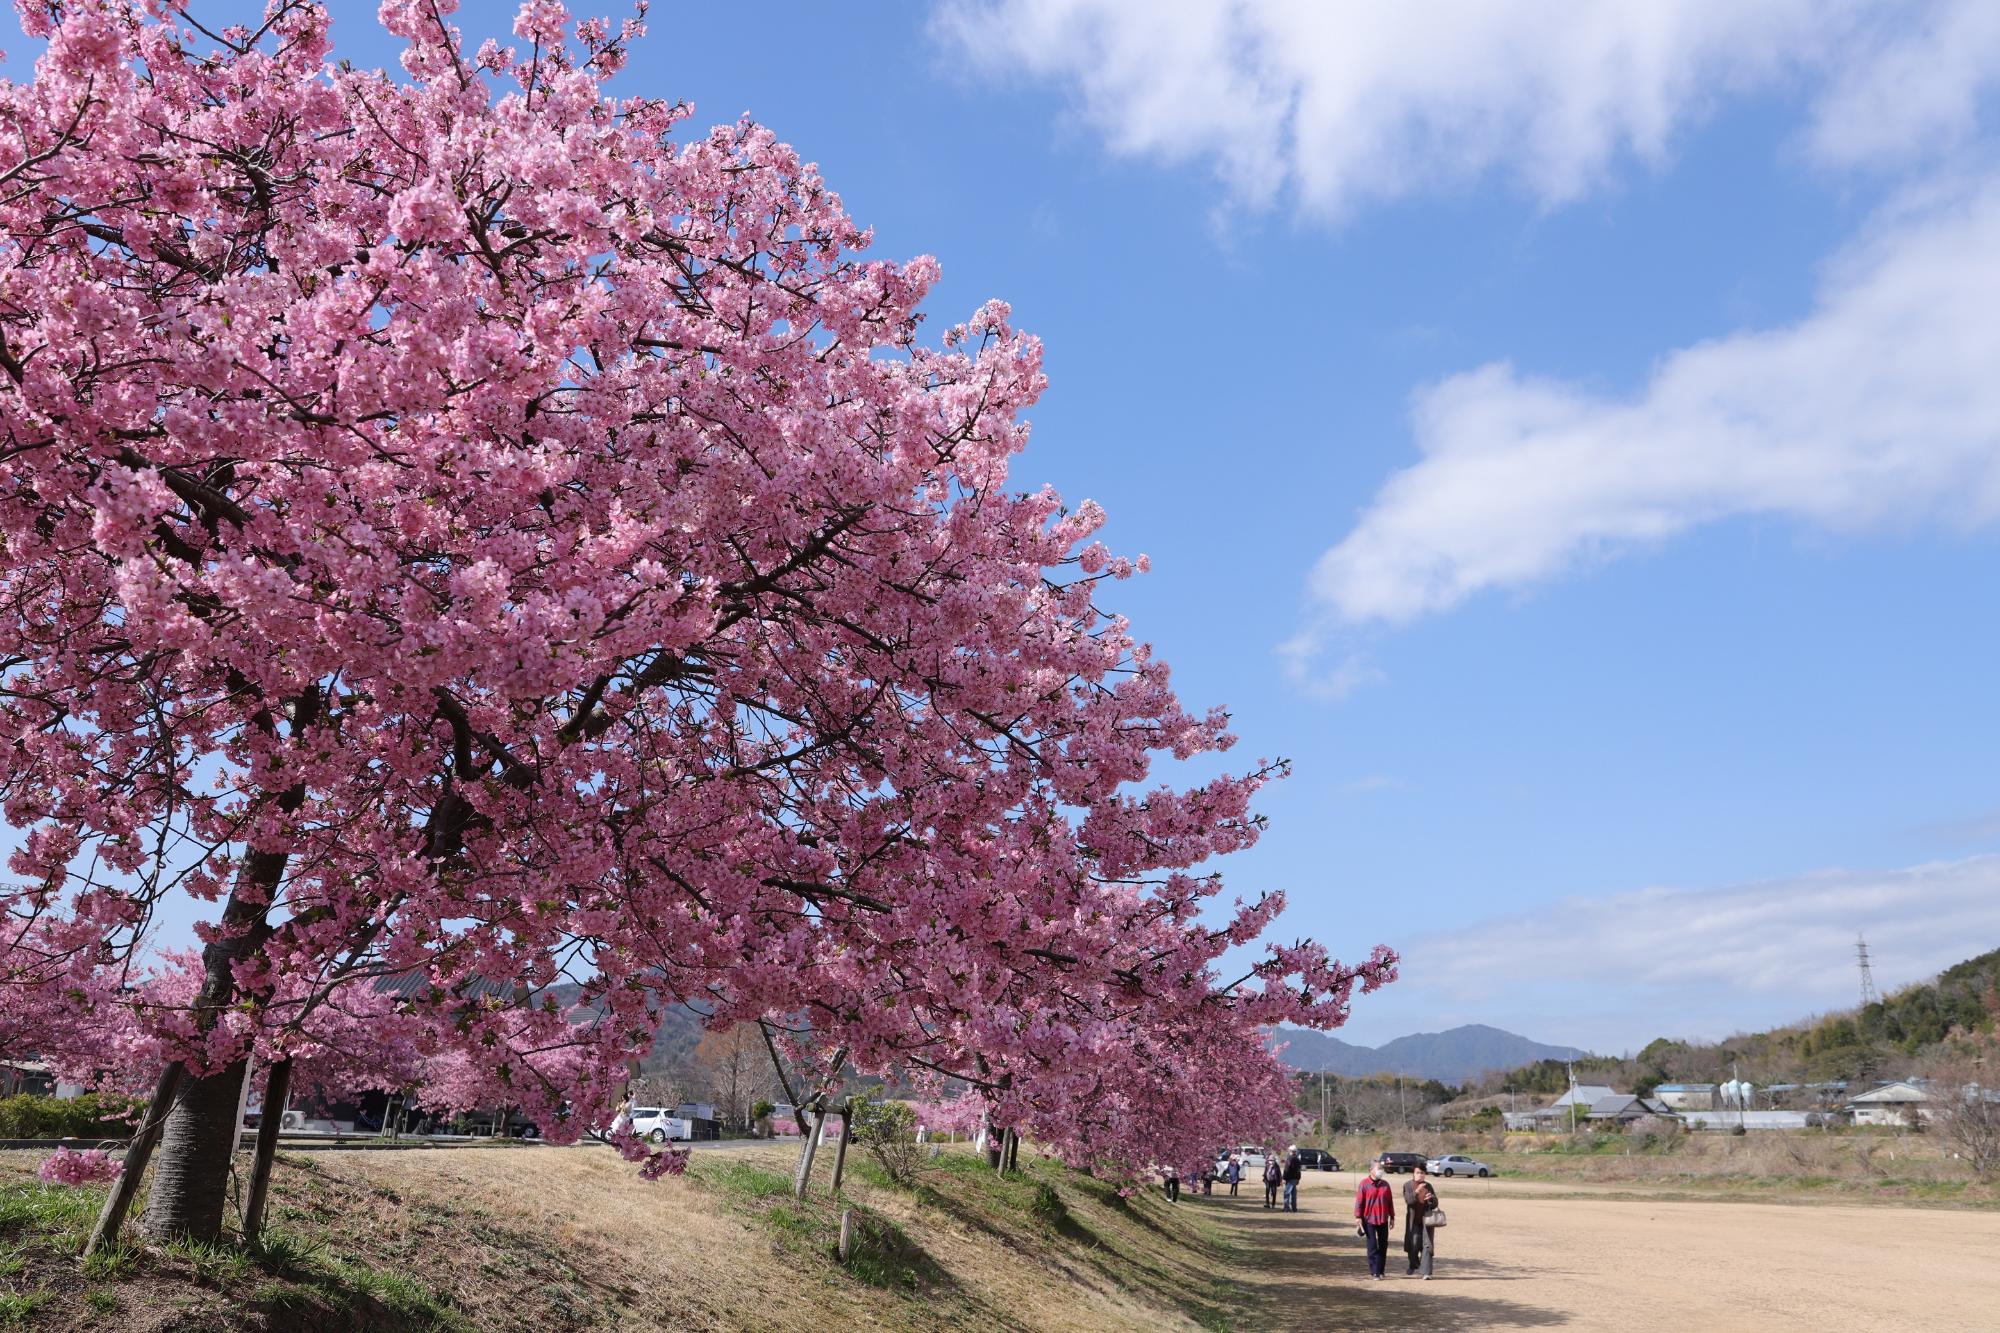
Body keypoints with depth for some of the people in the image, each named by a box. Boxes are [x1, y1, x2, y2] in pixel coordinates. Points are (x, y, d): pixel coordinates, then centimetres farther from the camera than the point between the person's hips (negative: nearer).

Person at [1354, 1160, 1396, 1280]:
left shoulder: (1385, 1184, 7)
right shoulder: (1364, 1184, -5)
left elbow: (1390, 1201, 12)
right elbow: (1359, 1201, -5)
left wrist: (1392, 1217, 12)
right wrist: (1358, 1217, -8)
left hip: (1383, 1220, 4)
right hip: (1369, 1220, -4)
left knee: (1383, 1245, 8)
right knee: (1372, 1246, -2)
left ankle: (1381, 1270, 19)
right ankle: (1374, 1271, 1)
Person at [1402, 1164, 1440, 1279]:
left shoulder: (1428, 1186, 7)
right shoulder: (1408, 1186, 0)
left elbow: (1435, 1204, 6)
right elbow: (1408, 1200, -15)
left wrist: (1431, 1198, -17)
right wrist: (1417, 1191, -30)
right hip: (1413, 1221, -1)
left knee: (1427, 1245, -7)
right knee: (1413, 1245, -2)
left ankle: (1426, 1272, -8)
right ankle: (1414, 1266, 25)